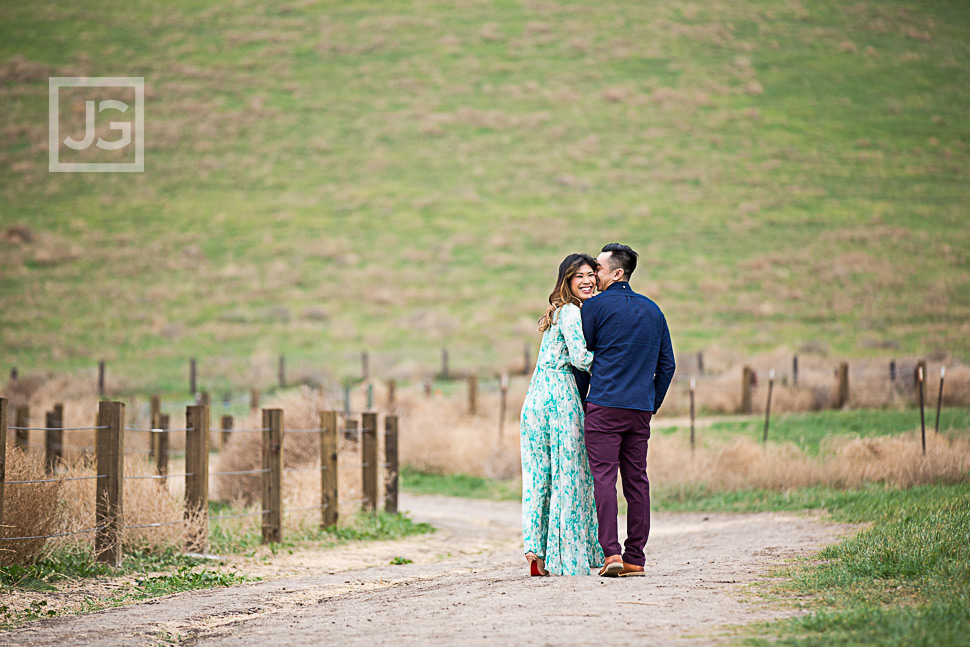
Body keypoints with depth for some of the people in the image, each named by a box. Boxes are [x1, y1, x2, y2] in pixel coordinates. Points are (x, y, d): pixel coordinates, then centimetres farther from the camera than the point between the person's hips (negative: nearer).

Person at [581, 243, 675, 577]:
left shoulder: (596, 306, -2)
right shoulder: (652, 309, 15)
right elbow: (667, 363, 16)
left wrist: (580, 399, 14)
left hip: (604, 405, -5)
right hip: (640, 409, 5)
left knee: (604, 477, -6)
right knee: (636, 480, 7)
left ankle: (612, 553, -16)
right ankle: (635, 559, 7)